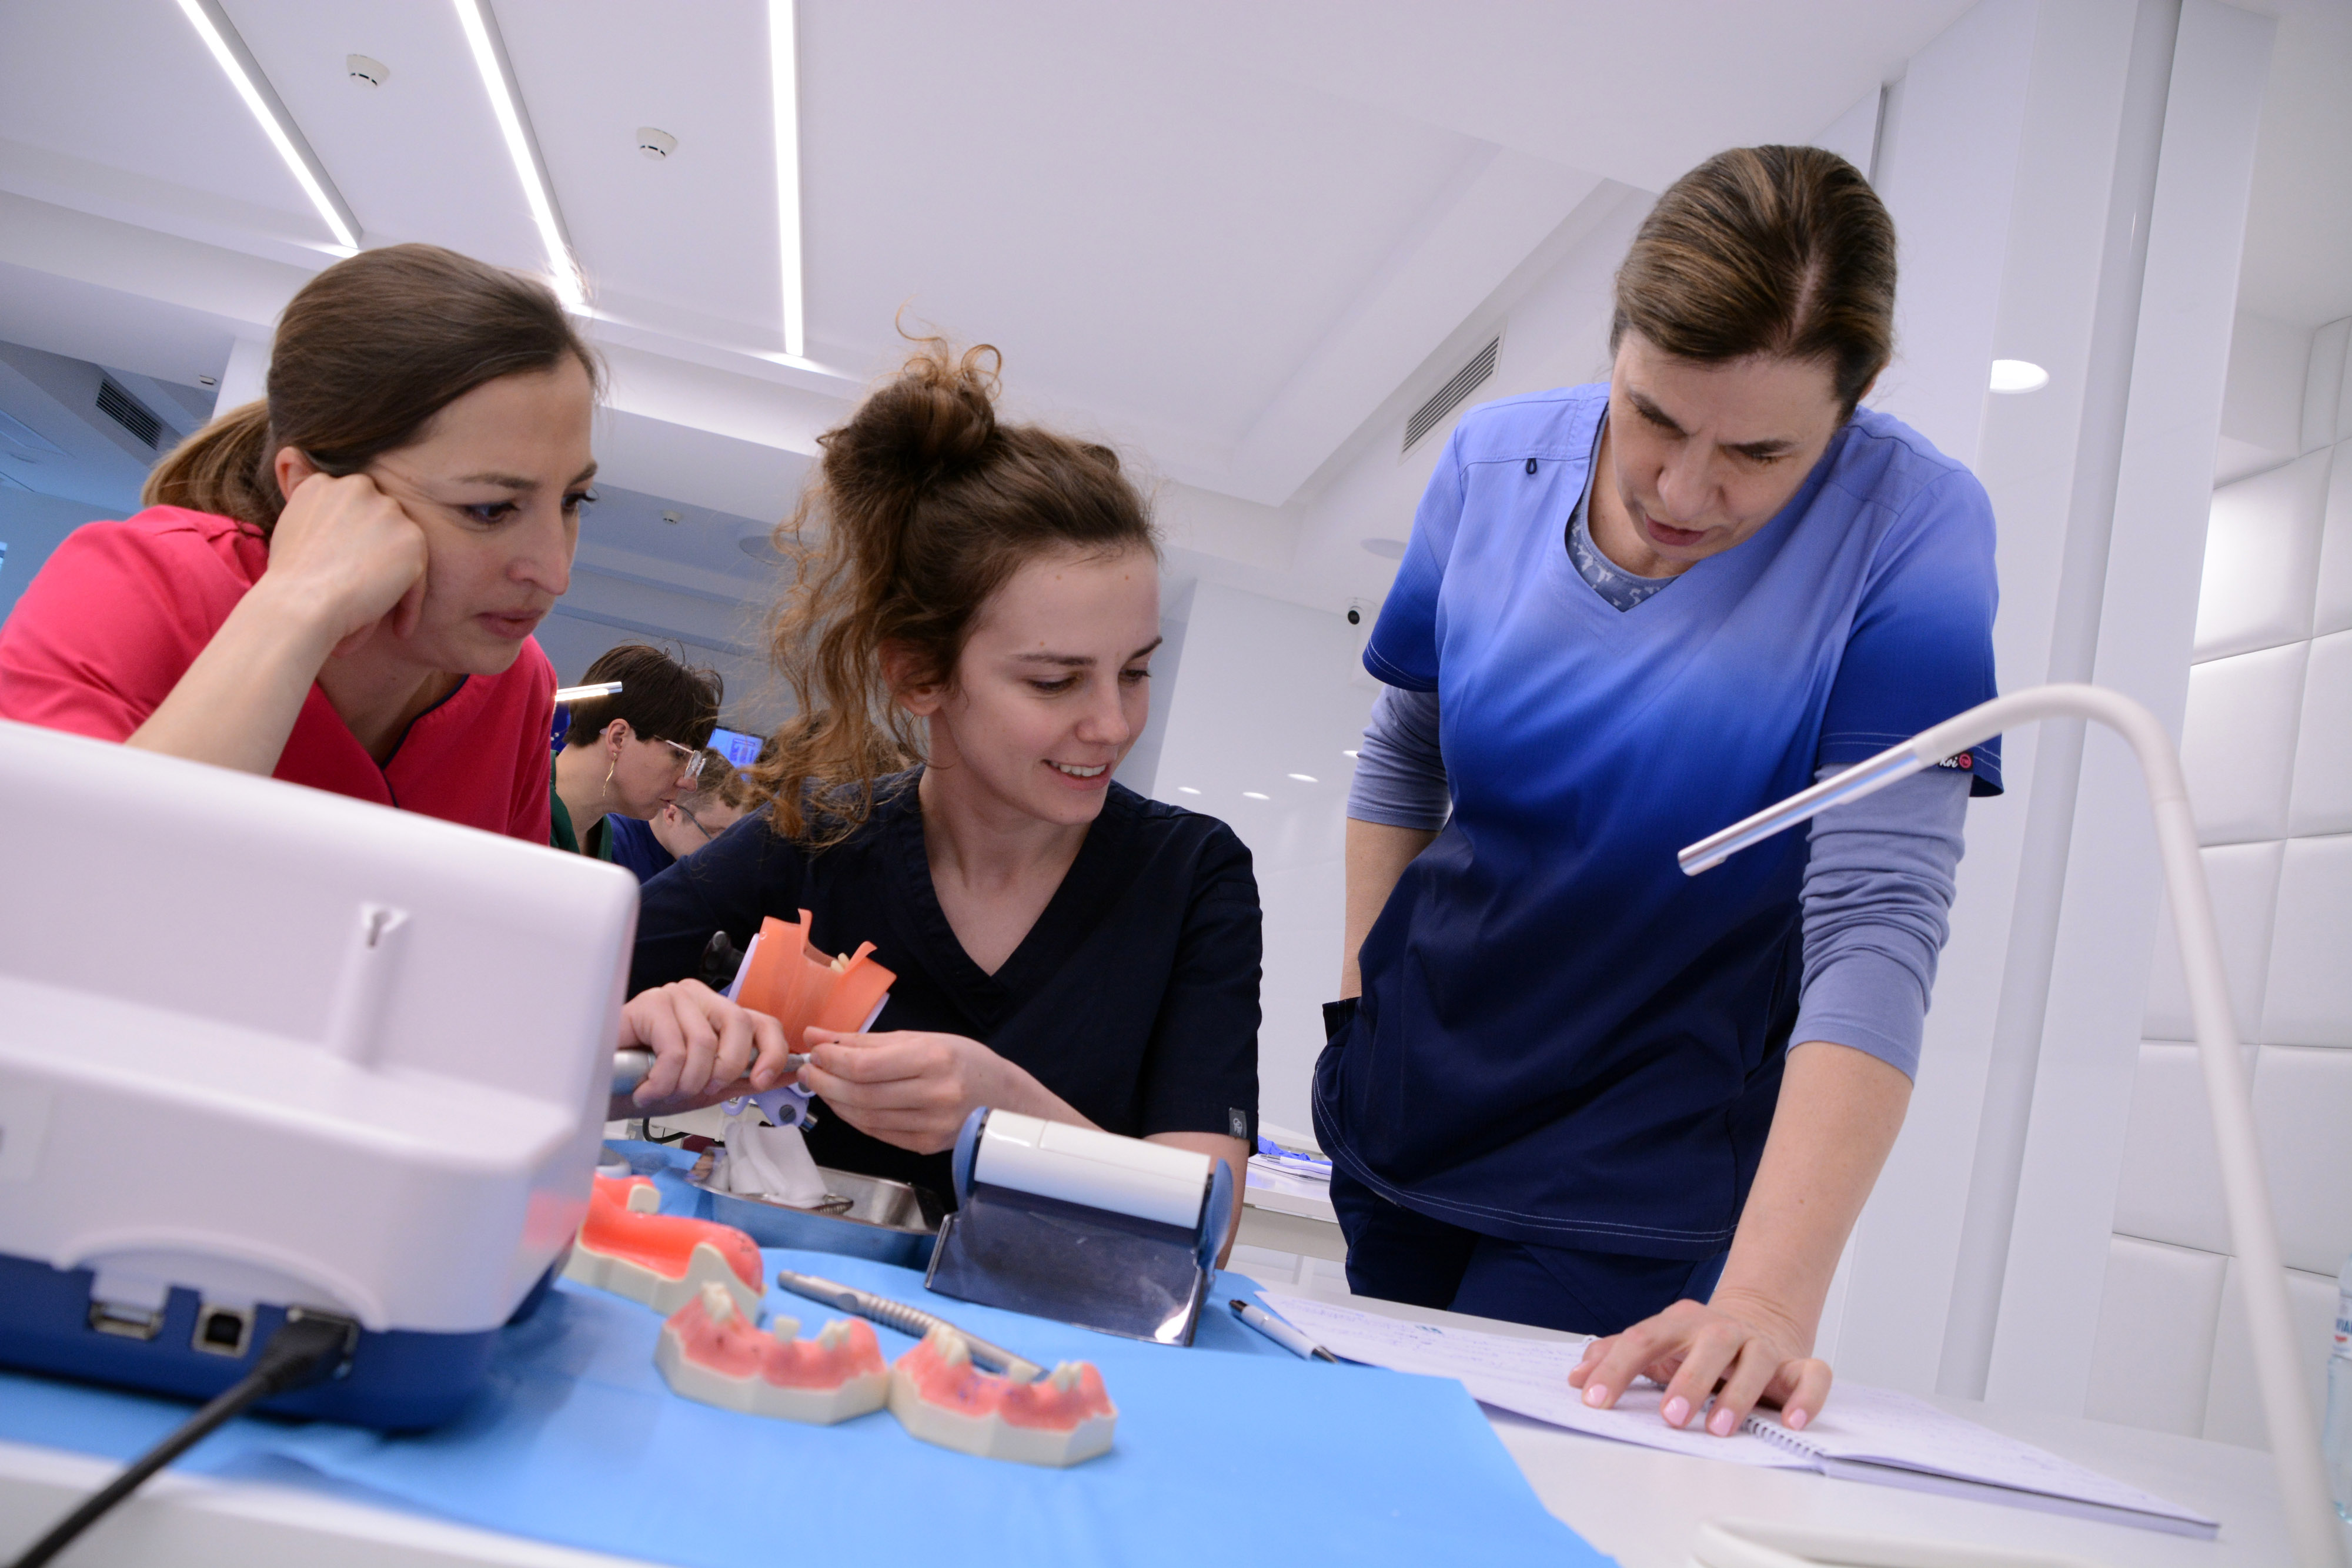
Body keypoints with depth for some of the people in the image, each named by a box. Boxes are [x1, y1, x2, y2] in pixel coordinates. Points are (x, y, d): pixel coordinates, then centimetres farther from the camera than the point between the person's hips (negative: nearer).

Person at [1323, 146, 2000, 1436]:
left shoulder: (1911, 527, -17)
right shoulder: (1496, 461, -6)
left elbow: (1876, 926, -25)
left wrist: (1768, 1295, -33)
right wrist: (1360, 1007, 2)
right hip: (1414, 1106, 4)